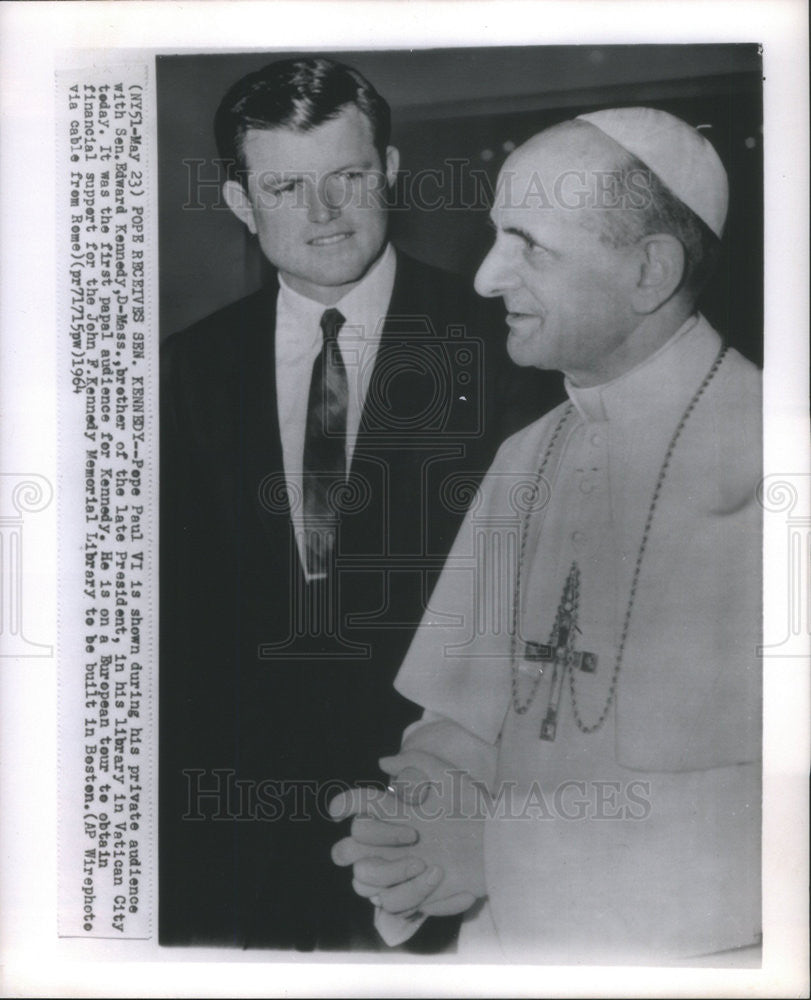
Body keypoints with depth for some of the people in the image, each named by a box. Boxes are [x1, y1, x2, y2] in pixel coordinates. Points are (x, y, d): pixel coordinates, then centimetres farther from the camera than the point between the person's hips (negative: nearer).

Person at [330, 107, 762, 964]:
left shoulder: (755, 454, -15)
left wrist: (502, 843, -19)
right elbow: (466, 719, 5)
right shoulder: (524, 459, 3)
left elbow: (777, 797, -18)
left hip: (702, 949, -4)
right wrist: (420, 835, -14)